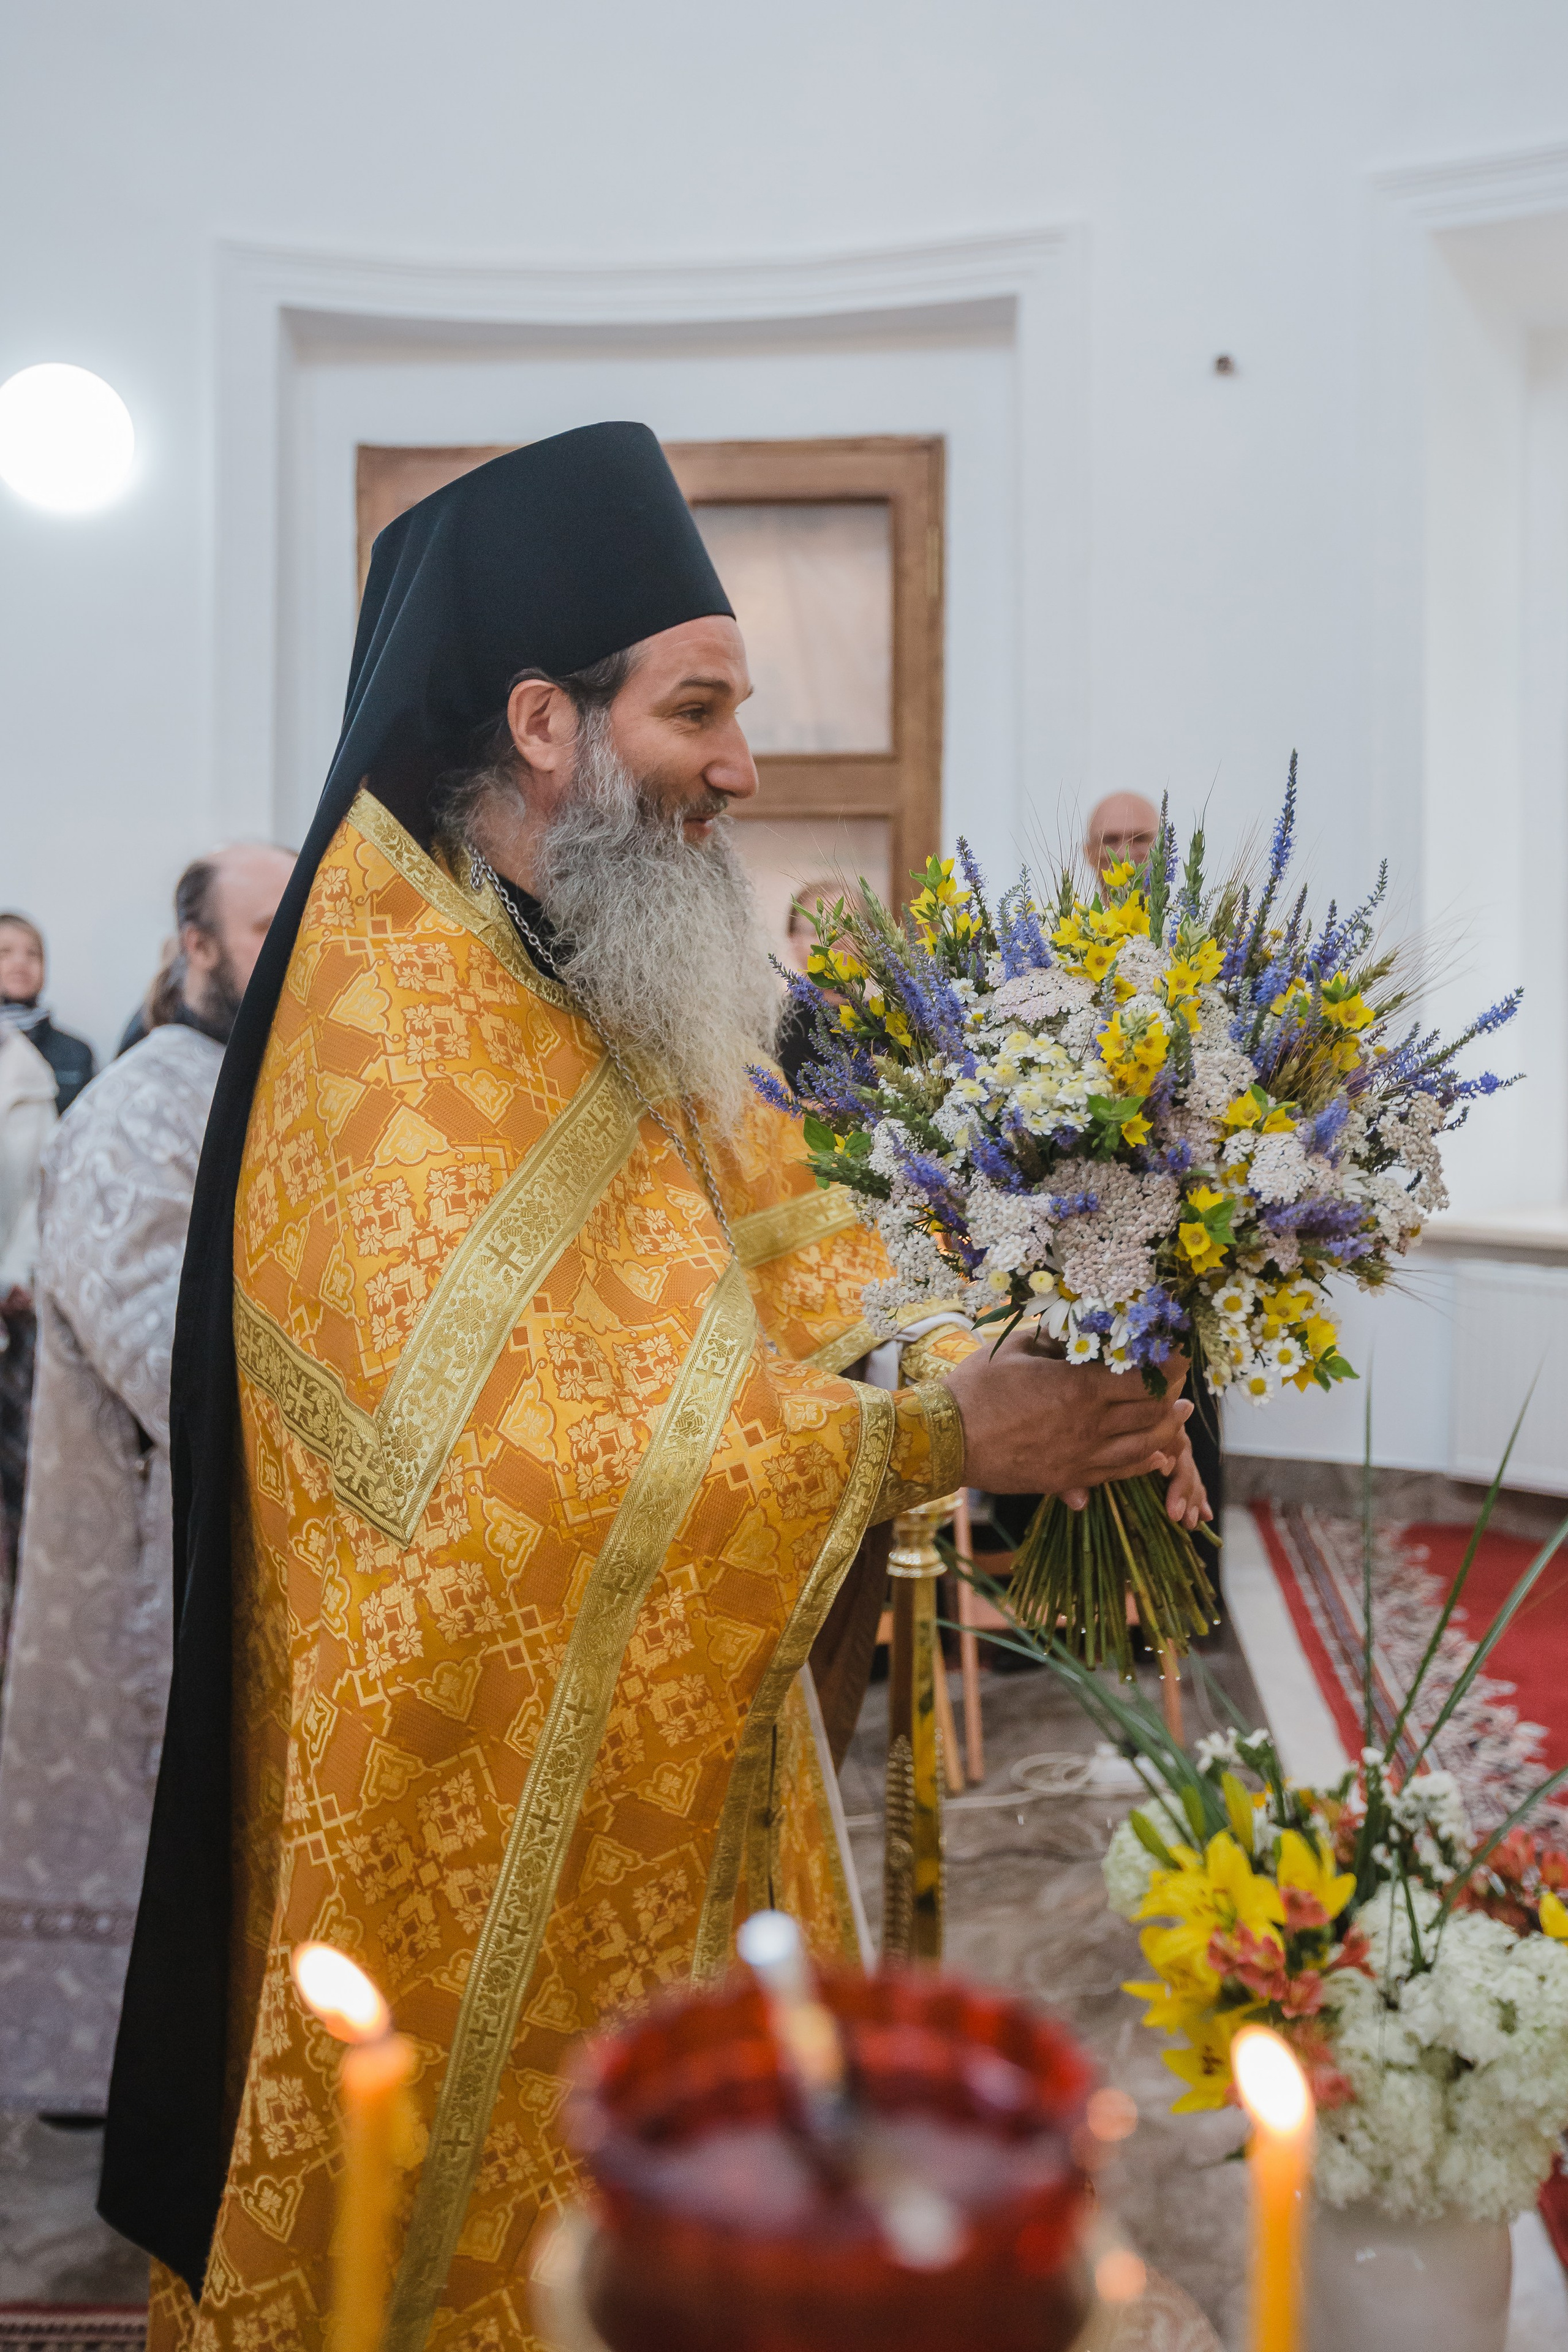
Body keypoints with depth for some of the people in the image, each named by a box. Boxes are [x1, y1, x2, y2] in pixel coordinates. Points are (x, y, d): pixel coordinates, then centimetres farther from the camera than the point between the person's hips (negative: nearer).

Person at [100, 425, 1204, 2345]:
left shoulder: (609, 984, 5)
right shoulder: (393, 1018, -23)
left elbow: (791, 1249, 1)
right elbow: (533, 1444, -31)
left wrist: (1043, 1372, -14)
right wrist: (940, 1438, -28)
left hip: (660, 1748, 8)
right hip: (474, 1772, -8)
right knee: (498, 2163, 12)